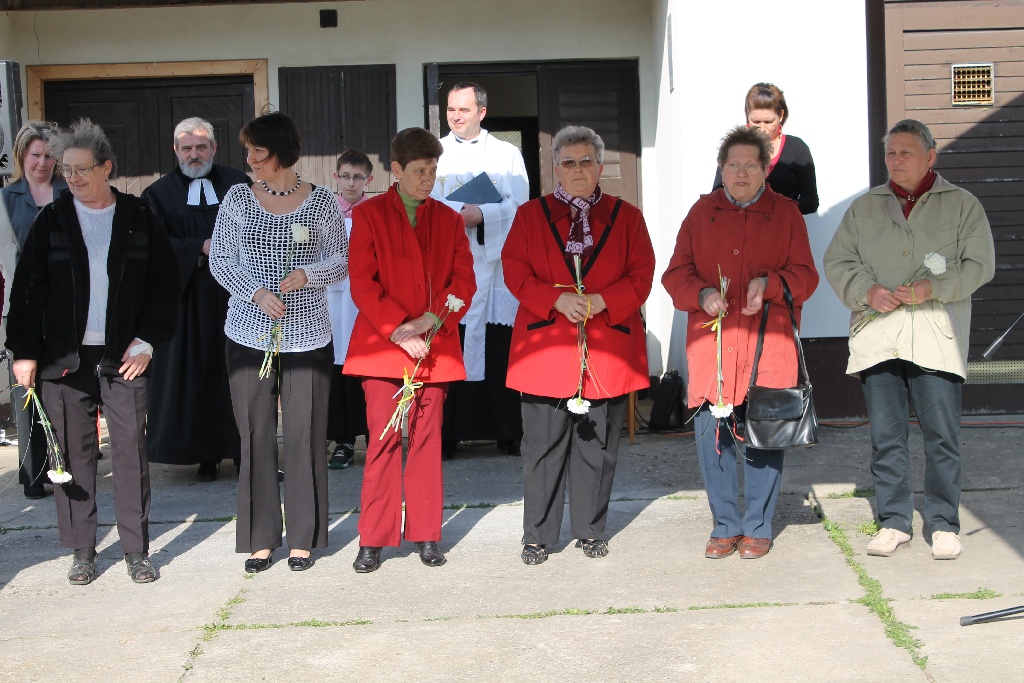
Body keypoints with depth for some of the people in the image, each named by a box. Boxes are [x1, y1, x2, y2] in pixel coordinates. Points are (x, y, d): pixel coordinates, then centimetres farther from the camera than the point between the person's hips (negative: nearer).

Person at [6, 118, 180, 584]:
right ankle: (82, 551, 15)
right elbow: (27, 288, 4)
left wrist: (148, 340, -2)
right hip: (64, 357, 1)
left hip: (123, 356, -1)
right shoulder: (52, 220, 5)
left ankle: (136, 550, 9)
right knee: (73, 454, 4)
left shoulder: (140, 219, 5)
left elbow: (164, 284, 6)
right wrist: (24, 351, -2)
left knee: (131, 451, -1)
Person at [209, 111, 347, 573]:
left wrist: (307, 273, -17)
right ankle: (261, 539, 13)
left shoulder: (321, 202, 1)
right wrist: (256, 292, -11)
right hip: (249, 335, 1)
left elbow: (340, 260, 3)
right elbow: (220, 260, 5)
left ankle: (302, 539, 13)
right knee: (256, 437, 3)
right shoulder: (237, 199, 5)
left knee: (305, 436, 1)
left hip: (307, 336, -1)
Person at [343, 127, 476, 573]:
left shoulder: (449, 219, 13)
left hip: (435, 348, 3)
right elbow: (362, 284, -3)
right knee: (383, 441, -5)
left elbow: (464, 281, 7)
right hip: (382, 346, -3)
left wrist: (432, 320, -9)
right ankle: (374, 540, 4)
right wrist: (399, 331, -12)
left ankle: (426, 535, 14)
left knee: (427, 441, 5)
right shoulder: (369, 214, 3)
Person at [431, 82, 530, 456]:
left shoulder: (507, 153, 14)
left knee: (499, 347, -2)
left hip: (494, 262, 0)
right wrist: (459, 214, -14)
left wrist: (481, 215, -15)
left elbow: (518, 206, 2)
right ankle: (447, 432, -1)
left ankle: (507, 432, 4)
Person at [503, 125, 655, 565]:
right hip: (545, 347, -1)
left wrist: (600, 302, -13)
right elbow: (515, 271, 2)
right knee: (543, 446, 1)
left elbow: (641, 276, 4)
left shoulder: (626, 216, 10)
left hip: (608, 351, 1)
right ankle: (537, 536, 11)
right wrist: (557, 299, -14)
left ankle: (591, 531, 20)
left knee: (598, 447, 6)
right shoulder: (530, 215, 9)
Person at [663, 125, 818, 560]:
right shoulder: (702, 213, 12)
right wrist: (702, 294, -12)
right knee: (710, 430, 0)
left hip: (768, 344, -1)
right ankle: (725, 526, 14)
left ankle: (757, 528, 12)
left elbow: (804, 275, 6)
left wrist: (769, 284, -14)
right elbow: (676, 274, 9)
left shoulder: (785, 213, 10)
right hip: (710, 341, 1)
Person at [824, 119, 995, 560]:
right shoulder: (864, 208, 17)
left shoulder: (962, 205, 10)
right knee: (886, 435, 4)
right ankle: (894, 522, 13)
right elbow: (836, 262, 11)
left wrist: (932, 287, -12)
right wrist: (868, 291, -7)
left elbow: (980, 265, 3)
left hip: (937, 337, -2)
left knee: (941, 435, -2)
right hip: (877, 336, 2)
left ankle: (943, 524, 9)